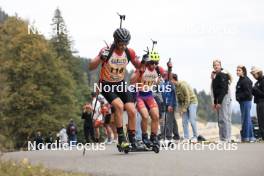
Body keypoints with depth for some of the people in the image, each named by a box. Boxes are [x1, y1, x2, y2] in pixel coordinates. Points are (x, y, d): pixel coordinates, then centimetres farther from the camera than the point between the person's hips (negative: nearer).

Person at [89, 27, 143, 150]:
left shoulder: (129, 52, -8)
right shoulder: (107, 51, -20)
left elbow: (138, 66, 8)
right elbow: (91, 67, -25)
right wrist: (101, 58, -42)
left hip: (121, 84, 4)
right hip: (107, 85, -4)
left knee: (132, 111, -9)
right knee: (119, 105, -28)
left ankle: (132, 141, 3)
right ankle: (121, 138, -20)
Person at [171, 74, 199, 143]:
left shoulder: (183, 85, -21)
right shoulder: (175, 87, 2)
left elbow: (187, 97, -20)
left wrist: (184, 108, -17)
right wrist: (180, 108, 3)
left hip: (192, 102, -7)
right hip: (184, 103, 7)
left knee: (192, 120, -12)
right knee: (184, 121, 0)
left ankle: (195, 137, -3)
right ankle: (186, 138, 3)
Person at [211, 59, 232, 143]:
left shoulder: (222, 75, -11)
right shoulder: (215, 76, 17)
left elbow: (223, 89, -17)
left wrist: (219, 102, -20)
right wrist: (214, 102, 15)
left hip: (224, 98, -10)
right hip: (219, 99, 10)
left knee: (223, 119, -11)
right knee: (221, 119, 9)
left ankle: (225, 138, -11)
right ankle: (228, 138, 12)